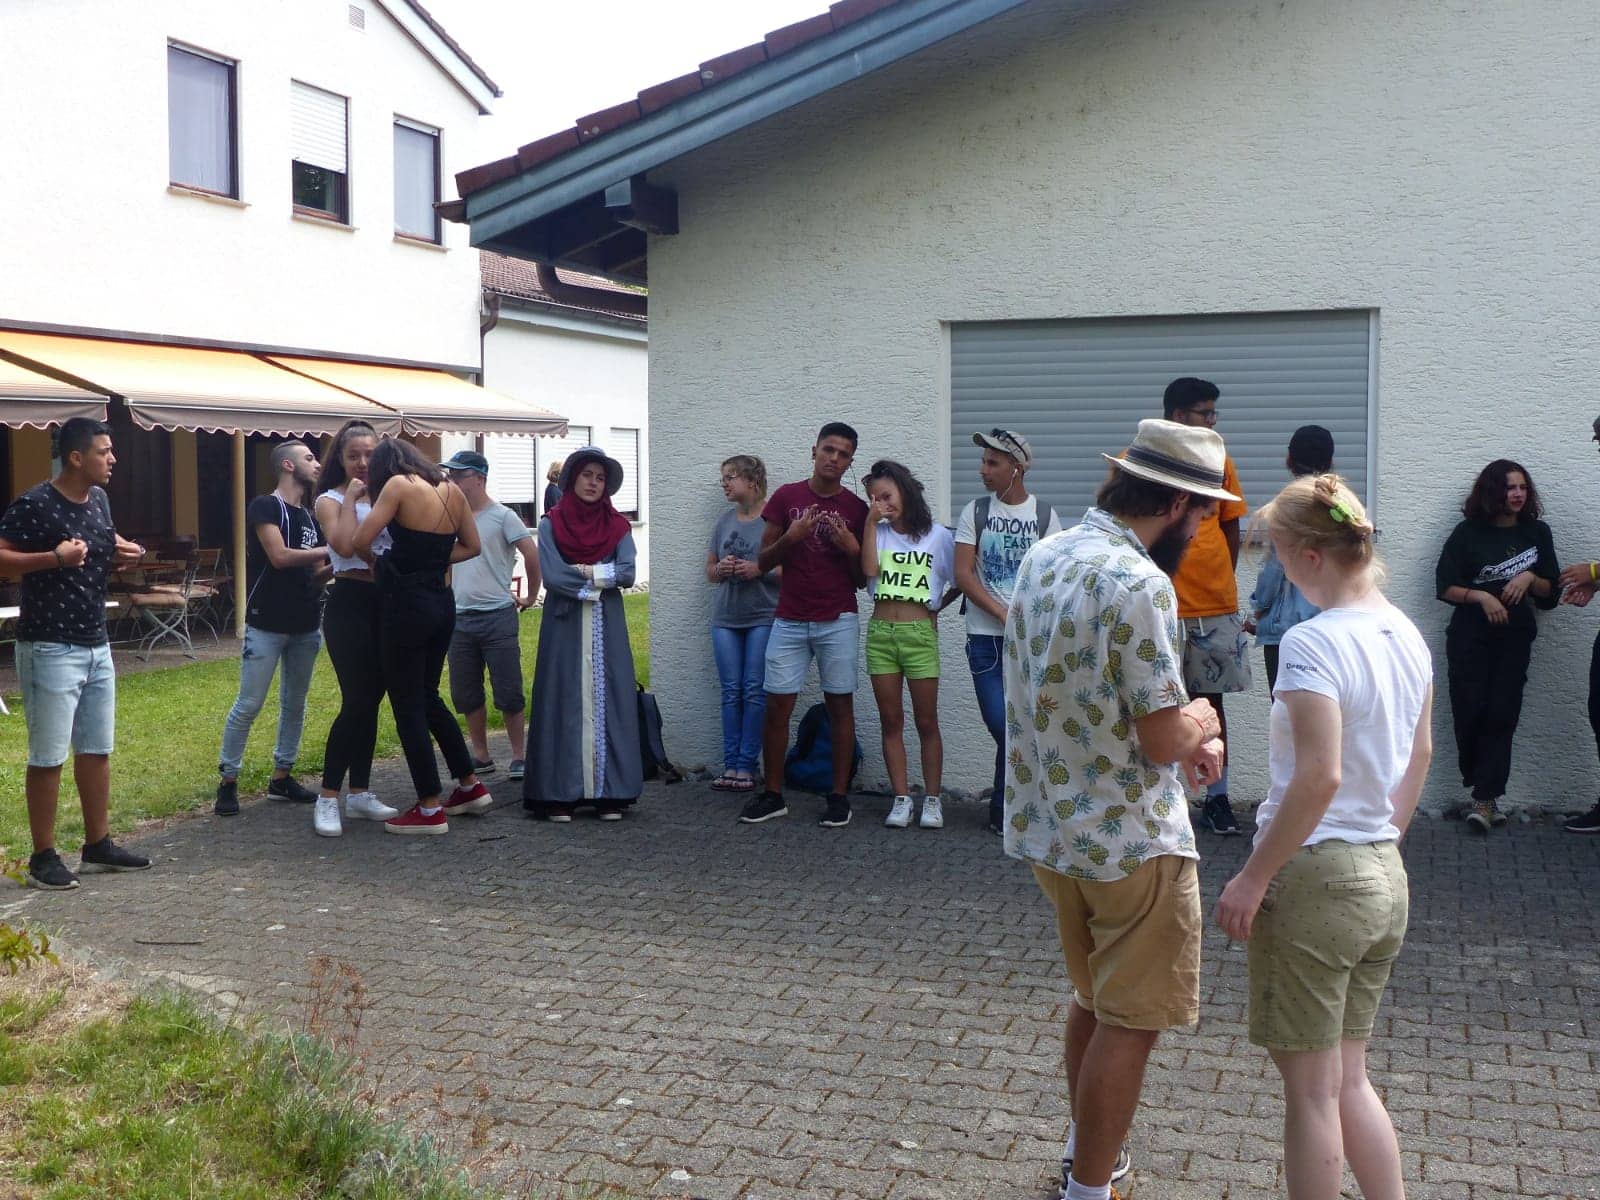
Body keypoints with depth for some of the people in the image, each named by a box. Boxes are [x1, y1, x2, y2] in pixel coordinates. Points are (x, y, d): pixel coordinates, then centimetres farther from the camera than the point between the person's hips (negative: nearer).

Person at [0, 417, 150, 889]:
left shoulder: (99, 500, 8)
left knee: (97, 749, 14)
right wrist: (55, 557, -26)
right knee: (48, 756, -1)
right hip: (50, 648, -8)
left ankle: (98, 846, 25)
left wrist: (121, 554, 2)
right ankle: (43, 857, 9)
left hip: (96, 645, 8)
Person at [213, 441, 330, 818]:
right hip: (267, 624, -7)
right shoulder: (265, 506, -7)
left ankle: (281, 776, 20)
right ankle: (227, 780, 5)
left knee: (294, 704, 11)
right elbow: (279, 556, -19)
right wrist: (328, 550, -11)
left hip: (306, 625, 7)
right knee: (249, 705, -5)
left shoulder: (310, 517, 14)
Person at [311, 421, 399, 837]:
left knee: (370, 700, 10)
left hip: (386, 605, 5)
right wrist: (351, 498, -12)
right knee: (356, 701, -10)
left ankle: (359, 794, 19)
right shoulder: (330, 501, 0)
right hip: (350, 604, -5)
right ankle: (327, 799, -2)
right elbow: (345, 545, -20)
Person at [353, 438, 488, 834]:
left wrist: (375, 562, 4)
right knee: (428, 696, 22)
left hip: (406, 604, -7)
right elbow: (471, 546, 13)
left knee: (408, 706, 3)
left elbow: (361, 540, -16)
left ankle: (430, 809, 6)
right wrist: (431, 560, 9)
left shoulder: (400, 485, -11)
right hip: (442, 603, 7)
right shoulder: (451, 490, 7)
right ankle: (470, 786, 27)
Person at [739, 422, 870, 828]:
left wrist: (851, 549, -13)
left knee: (839, 704, 1)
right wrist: (790, 537, -14)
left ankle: (839, 796, 7)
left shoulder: (857, 508, 3)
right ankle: (773, 795, 10)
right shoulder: (786, 497, 3)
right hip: (789, 621, 1)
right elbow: (763, 562, 4)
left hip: (838, 622, -1)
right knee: (777, 705, 0)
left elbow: (862, 579, 6)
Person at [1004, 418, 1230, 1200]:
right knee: (1130, 1026, 5)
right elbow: (1165, 738, -22)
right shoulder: (1139, 584, -24)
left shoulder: (1045, 557, 4)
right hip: (1133, 842, -9)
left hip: (1050, 827, 9)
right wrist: (1203, 721, 0)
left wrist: (1185, 729, 6)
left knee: (1094, 1002, 24)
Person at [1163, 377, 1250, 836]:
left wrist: (1221, 583, 8)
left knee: (1211, 700, 9)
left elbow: (1230, 528, 15)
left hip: (1217, 607, 3)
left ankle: (1217, 798, 16)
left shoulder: (1220, 462, 8)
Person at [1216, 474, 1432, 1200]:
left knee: (1311, 1087, 5)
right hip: (1386, 879, 8)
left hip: (1316, 875, -8)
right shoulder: (1407, 636, 7)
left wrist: (1252, 879, -19)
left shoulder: (1314, 643, -19)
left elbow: (1319, 776, -26)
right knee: (1348, 1080, 19)